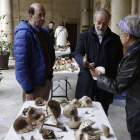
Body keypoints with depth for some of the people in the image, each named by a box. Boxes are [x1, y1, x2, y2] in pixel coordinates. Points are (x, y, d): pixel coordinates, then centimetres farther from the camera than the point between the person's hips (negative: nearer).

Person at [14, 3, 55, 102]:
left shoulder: (43, 31, 8)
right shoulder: (23, 34, -19)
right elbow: (21, 64, -23)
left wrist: (50, 74, 14)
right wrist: (28, 89, -23)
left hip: (47, 80, 8)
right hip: (34, 84, -8)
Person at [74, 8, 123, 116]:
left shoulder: (115, 39, 6)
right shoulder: (84, 36, 5)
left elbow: (119, 60, 7)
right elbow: (77, 53, -2)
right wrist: (83, 60, -27)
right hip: (86, 82, 0)